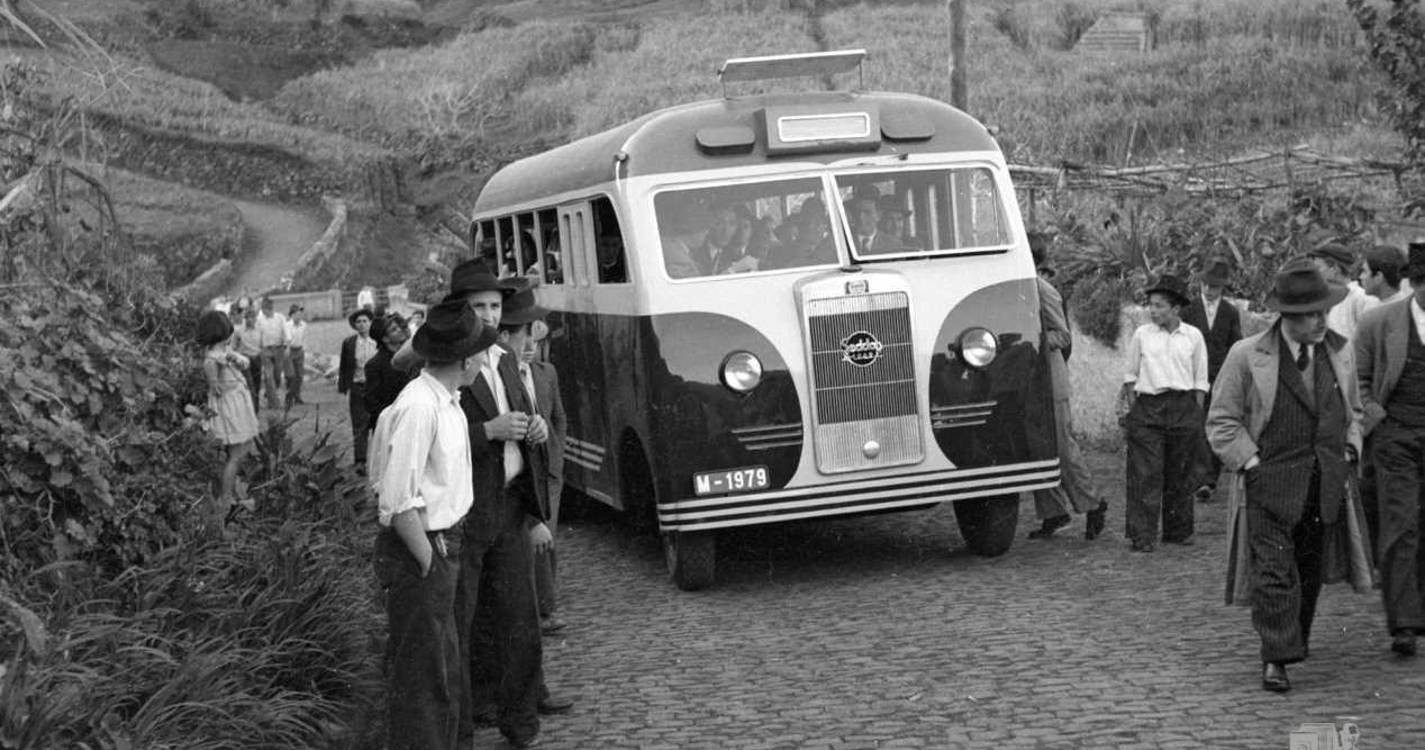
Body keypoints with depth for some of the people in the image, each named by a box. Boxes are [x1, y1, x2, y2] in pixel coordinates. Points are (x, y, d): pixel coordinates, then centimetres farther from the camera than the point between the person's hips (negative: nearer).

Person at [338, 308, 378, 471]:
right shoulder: (348, 343, 2)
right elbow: (343, 368, 6)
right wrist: (343, 388, 0)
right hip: (357, 388, -1)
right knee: (359, 426, -1)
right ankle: (360, 461, 1)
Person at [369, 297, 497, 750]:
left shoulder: (448, 402, 9)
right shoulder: (418, 408, -23)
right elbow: (399, 501, -23)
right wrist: (429, 560, -17)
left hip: (442, 544, 10)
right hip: (419, 551, -10)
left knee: (444, 668, 21)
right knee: (421, 676, -1)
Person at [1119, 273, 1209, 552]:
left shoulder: (1193, 336, 5)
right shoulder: (1142, 335, 5)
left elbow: (1200, 380, 9)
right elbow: (1131, 375, 13)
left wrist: (1196, 414, 4)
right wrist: (1130, 408, 7)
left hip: (1184, 407, 1)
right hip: (1147, 406, -1)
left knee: (1180, 474, 7)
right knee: (1145, 475, -6)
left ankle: (1178, 531, 19)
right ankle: (1142, 537, -5)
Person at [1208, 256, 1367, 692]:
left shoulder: (1340, 353, 10)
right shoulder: (1247, 357, -5)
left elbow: (1352, 411, 24)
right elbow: (1222, 422, -1)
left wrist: (1349, 450, 8)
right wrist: (1250, 462, -10)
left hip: (1325, 487, 5)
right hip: (1269, 484, -5)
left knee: (1309, 573, 12)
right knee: (1274, 575, -11)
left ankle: (1295, 644, 29)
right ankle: (1276, 659, -9)